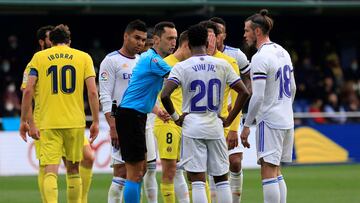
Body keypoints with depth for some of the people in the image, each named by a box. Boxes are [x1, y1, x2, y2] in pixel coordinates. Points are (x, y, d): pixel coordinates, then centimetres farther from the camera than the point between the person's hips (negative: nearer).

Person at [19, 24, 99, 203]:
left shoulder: (39, 57, 6)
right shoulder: (84, 57, 7)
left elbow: (28, 91, -1)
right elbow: (92, 92, -1)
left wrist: (24, 121, 5)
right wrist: (96, 121, 4)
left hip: (48, 123, -1)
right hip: (75, 122, 1)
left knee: (50, 171, -7)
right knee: (73, 170, 16)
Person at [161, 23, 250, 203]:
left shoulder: (181, 67, -5)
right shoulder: (222, 65, 2)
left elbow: (164, 95, -17)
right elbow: (244, 92, 2)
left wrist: (175, 117, -1)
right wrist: (229, 120, 9)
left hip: (192, 128, -2)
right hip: (215, 127, 2)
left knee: (197, 180, -2)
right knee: (221, 179, 12)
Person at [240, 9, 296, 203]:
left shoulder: (260, 58, -15)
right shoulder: (282, 52, 12)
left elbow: (258, 97, -19)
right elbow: (292, 89, 20)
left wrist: (247, 125, -14)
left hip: (269, 121, -9)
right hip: (287, 120, 9)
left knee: (268, 172, -8)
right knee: (276, 172, 14)